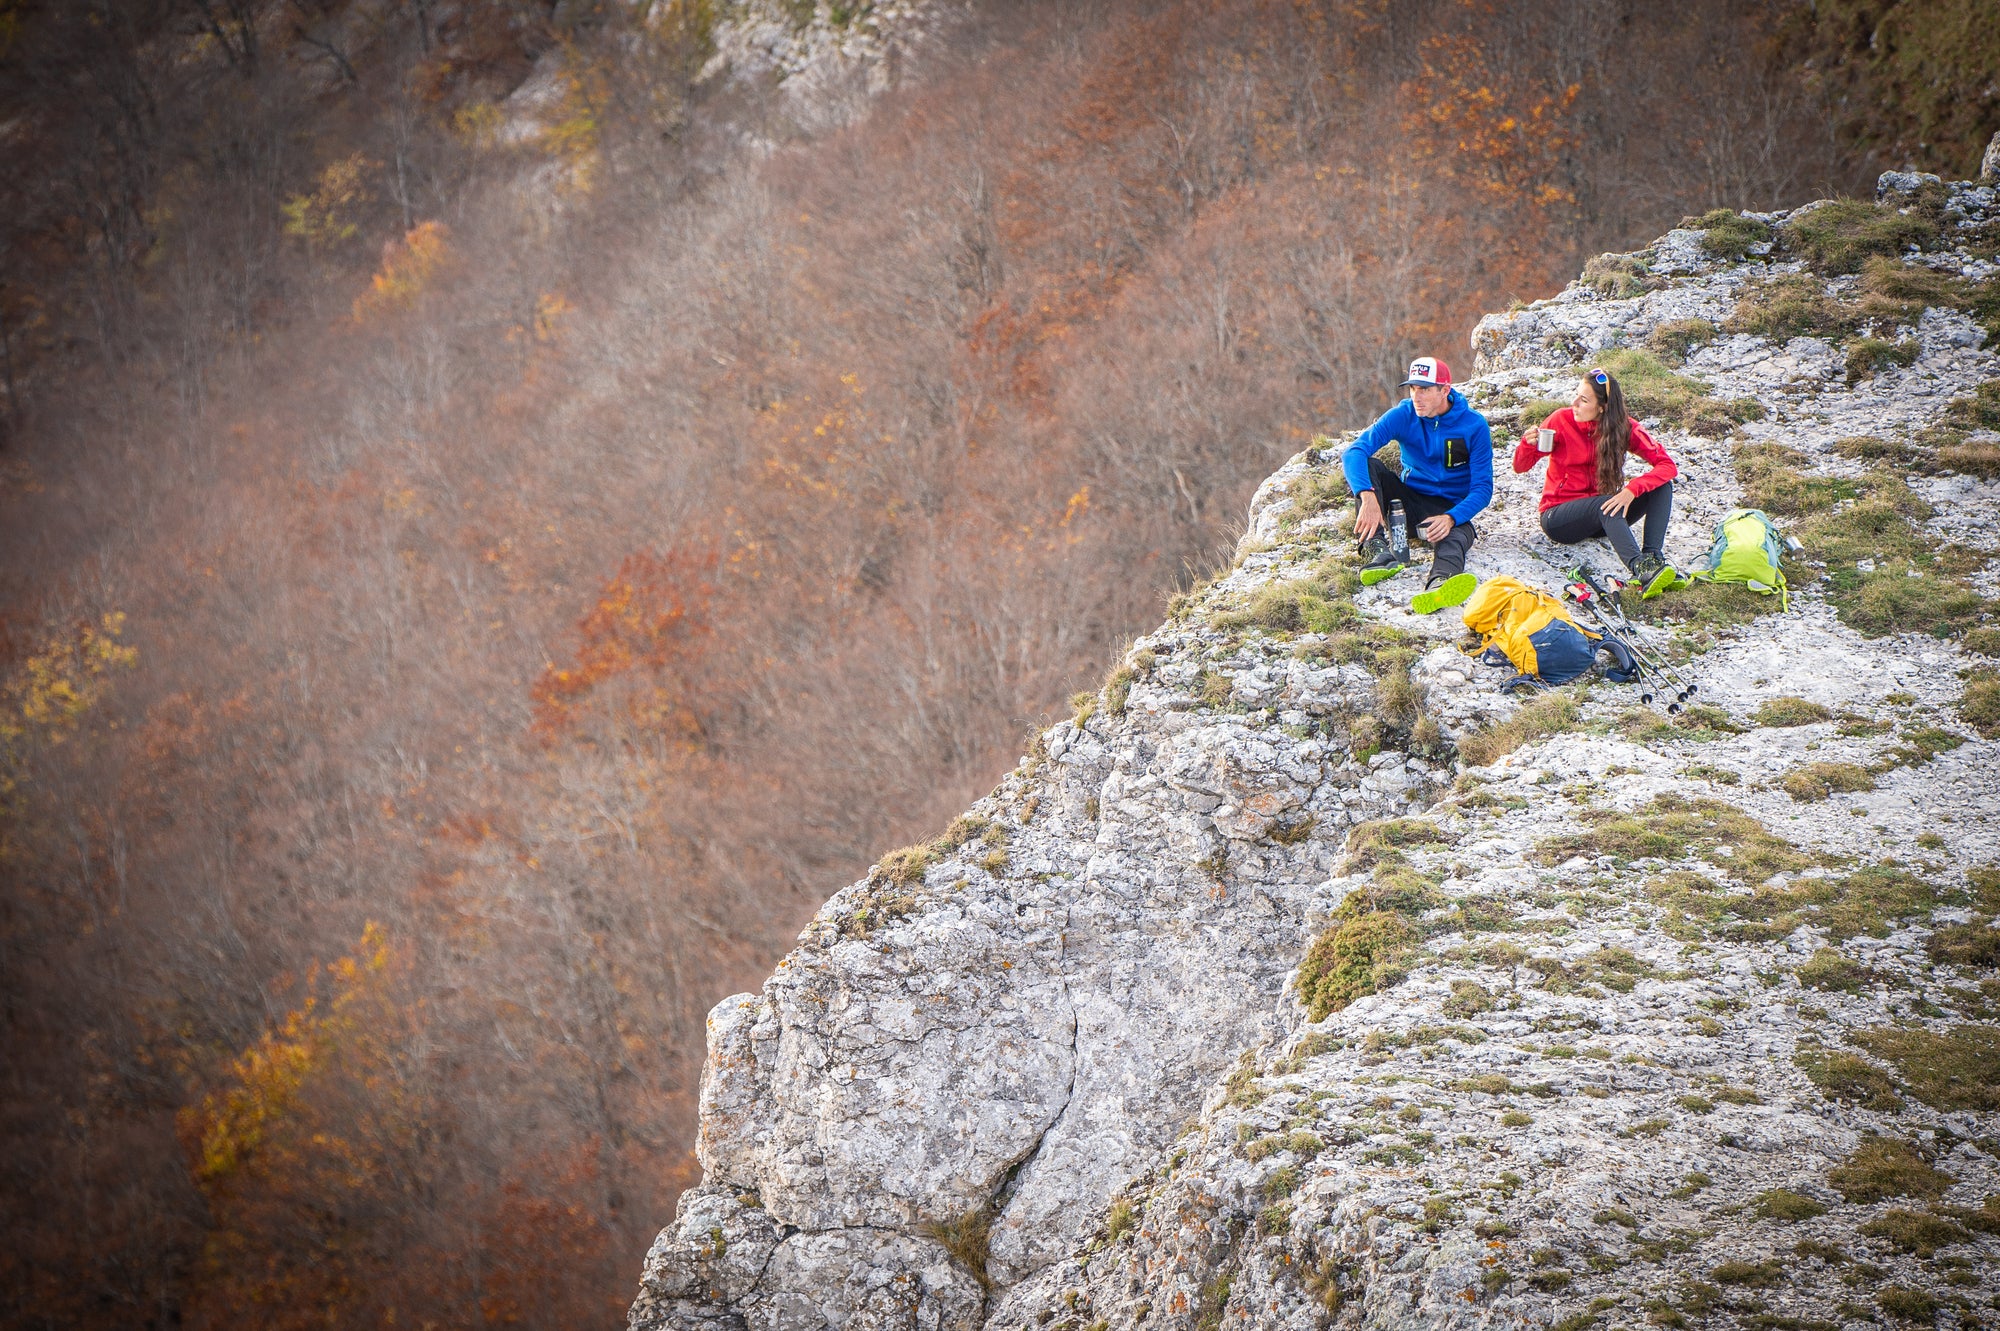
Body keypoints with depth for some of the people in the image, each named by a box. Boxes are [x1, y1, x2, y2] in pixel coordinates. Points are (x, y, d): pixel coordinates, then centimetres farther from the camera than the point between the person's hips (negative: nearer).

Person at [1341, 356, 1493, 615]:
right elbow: (1354, 452, -21)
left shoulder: (1474, 426, -10)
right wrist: (1368, 497, -40)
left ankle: (1440, 586, -74)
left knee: (1455, 537, -38)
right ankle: (1376, 550, -36)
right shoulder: (1403, 415, -8)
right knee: (1366, 465, -21)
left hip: (1451, 510, -3)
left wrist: (1450, 518, -33)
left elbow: (1482, 489, -13)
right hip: (1408, 500, 3)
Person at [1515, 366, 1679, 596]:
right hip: (1558, 516, -4)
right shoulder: (1562, 421, -10)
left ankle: (1654, 557, -36)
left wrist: (1631, 491, -32)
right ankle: (1640, 568, -55)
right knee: (1604, 503, -35)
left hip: (1601, 516, 4)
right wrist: (1528, 444, -29)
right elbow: (1521, 467, -6)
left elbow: (1667, 466, -15)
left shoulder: (1624, 427, -7)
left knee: (1662, 486, -16)